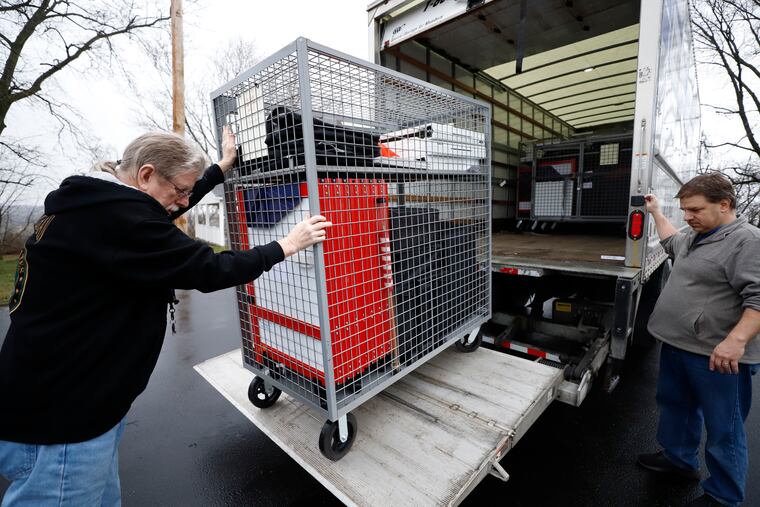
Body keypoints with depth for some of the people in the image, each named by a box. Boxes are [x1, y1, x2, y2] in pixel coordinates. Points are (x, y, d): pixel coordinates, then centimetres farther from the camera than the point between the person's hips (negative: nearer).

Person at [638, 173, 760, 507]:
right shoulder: (695, 238, 12)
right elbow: (672, 243, 35)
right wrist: (656, 213, 34)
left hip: (717, 355, -9)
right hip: (676, 344, 9)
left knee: (723, 432, 8)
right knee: (675, 406, 23)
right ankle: (679, 459, 43)